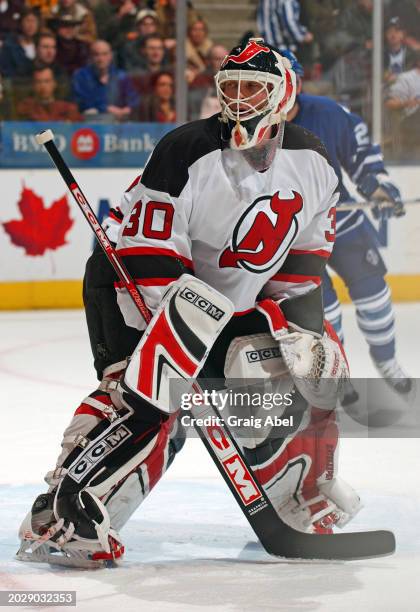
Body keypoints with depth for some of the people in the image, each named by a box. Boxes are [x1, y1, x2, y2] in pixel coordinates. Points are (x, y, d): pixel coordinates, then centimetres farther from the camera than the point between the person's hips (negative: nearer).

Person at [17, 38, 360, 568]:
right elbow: (148, 266, -26)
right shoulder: (186, 153, -25)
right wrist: (162, 346, -29)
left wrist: (296, 324, -8)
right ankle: (62, 517, -30)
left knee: (316, 361, 0)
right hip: (134, 286, -7)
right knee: (148, 394, -27)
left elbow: (304, 258, 5)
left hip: (233, 299, 7)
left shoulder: (311, 162, -5)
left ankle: (305, 496, 18)